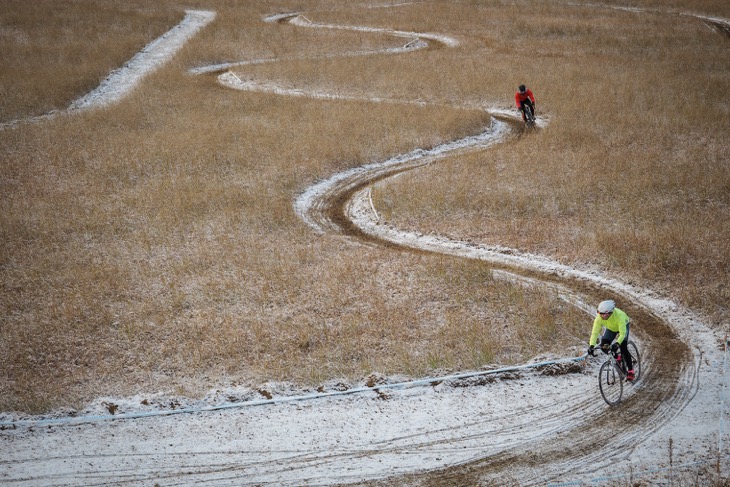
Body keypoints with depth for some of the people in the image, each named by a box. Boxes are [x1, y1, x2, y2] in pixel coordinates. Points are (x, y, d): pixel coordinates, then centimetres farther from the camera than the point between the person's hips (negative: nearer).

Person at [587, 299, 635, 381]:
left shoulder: (618, 315, -43)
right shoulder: (599, 317, -33)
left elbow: (622, 333, -46)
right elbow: (595, 332, -33)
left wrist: (617, 343, -61)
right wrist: (591, 346, -47)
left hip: (623, 326, -4)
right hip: (611, 328, 4)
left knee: (623, 347, -23)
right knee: (604, 346, -16)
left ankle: (630, 370, -9)